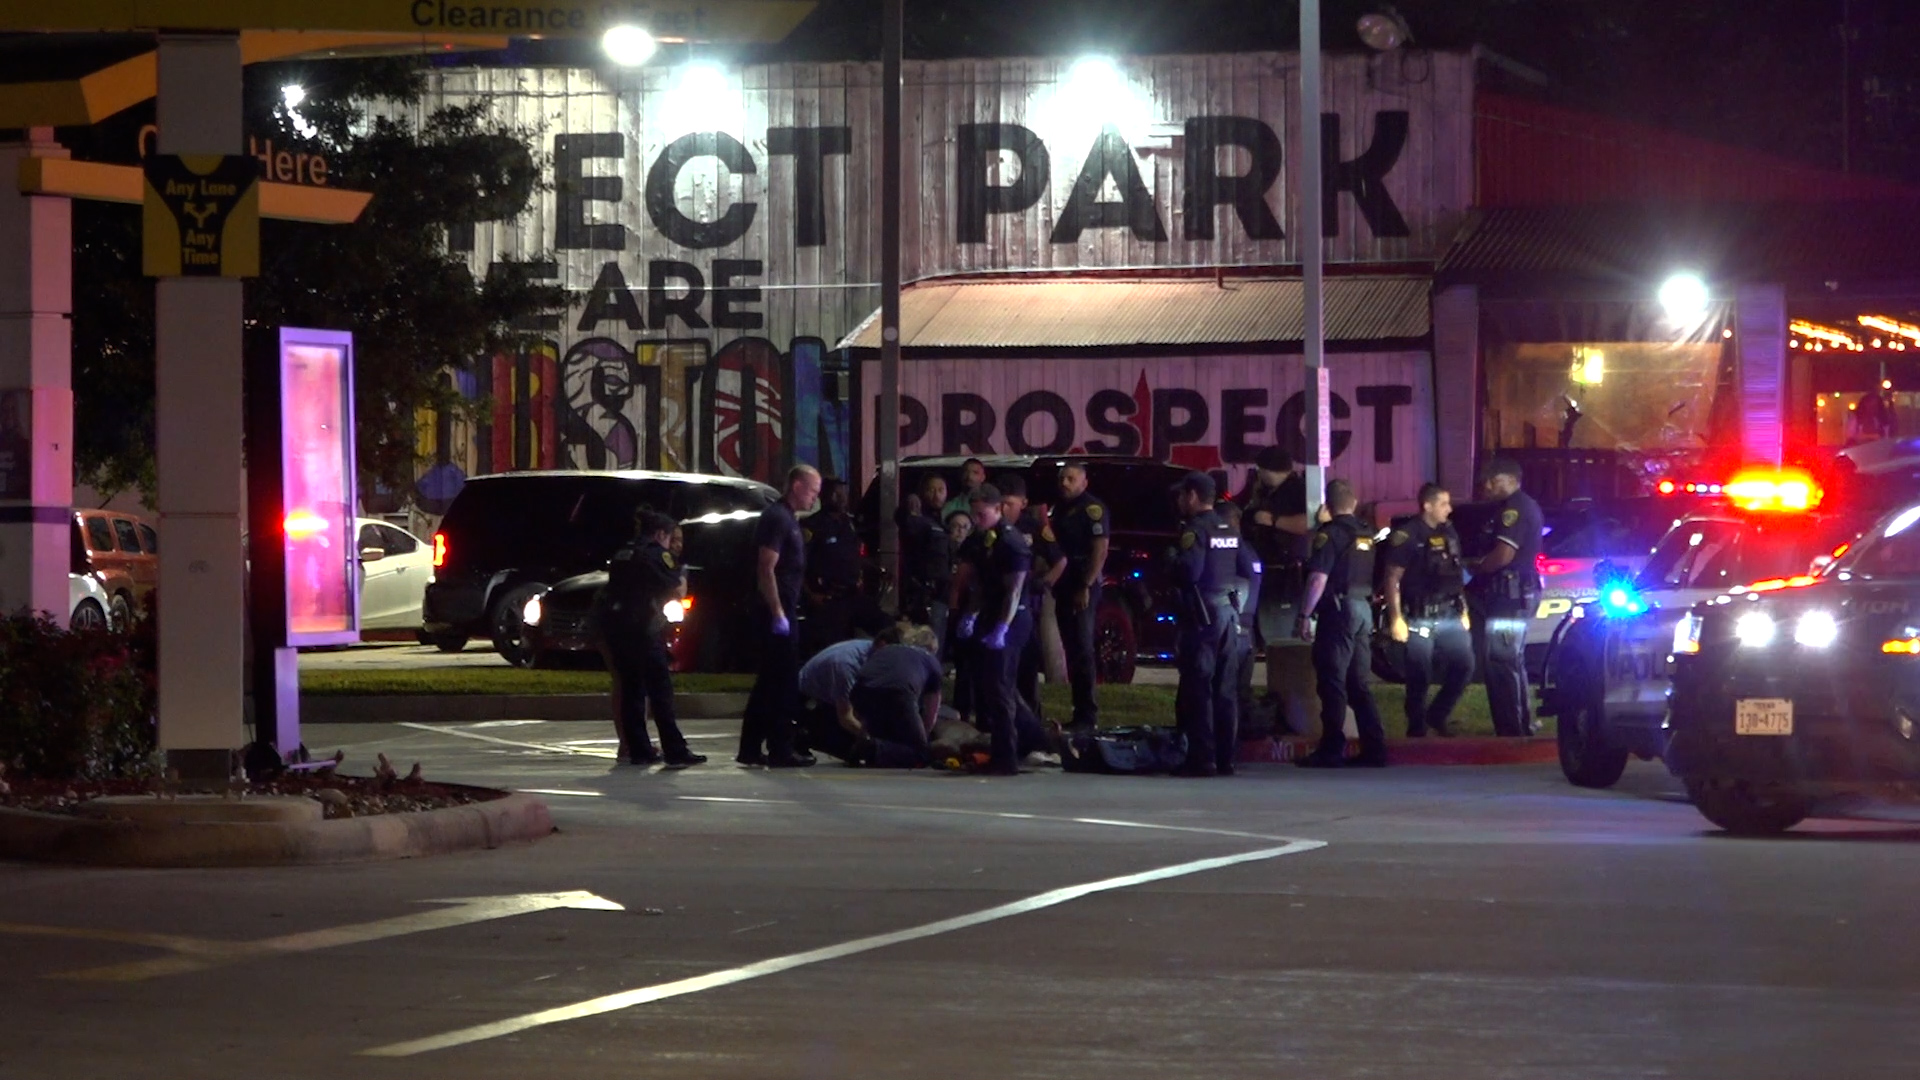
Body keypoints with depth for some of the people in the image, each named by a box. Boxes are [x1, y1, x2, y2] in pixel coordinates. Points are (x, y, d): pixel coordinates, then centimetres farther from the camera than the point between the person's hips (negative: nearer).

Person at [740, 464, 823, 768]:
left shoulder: (787, 519, 18)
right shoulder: (777, 518, -13)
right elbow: (766, 569, -20)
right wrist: (778, 614, -22)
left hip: (781, 610, 10)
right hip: (777, 610, -10)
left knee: (769, 682, 12)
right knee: (783, 682, -6)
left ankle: (751, 749, 15)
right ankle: (780, 750, -4)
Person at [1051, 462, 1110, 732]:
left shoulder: (1092, 509, -9)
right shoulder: (1060, 510, 17)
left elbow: (1100, 550, -16)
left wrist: (1086, 587, -21)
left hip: (1082, 589, -9)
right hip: (1064, 587, 9)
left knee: (1082, 650, -11)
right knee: (1072, 649, 9)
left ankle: (1087, 715, -11)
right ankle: (1081, 712, 13)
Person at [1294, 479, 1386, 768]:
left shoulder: (1330, 532, -9)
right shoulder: (1366, 534, 13)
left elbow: (1319, 578, -16)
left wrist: (1304, 615, -14)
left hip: (1339, 611, -7)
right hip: (1363, 611, 7)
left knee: (1332, 683, -6)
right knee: (1358, 685, 12)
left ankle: (1331, 750, -8)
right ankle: (1374, 747, 9)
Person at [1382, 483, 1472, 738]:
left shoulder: (1449, 533, 11)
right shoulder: (1407, 536, -9)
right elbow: (1392, 579, -10)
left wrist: (1464, 610, 14)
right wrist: (1396, 619, -15)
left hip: (1450, 618, 6)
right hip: (1419, 619, -6)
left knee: (1464, 665, 0)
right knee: (1420, 677, -2)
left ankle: (1437, 716, 17)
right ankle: (1417, 728, 11)